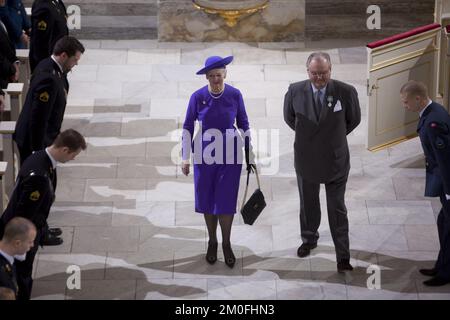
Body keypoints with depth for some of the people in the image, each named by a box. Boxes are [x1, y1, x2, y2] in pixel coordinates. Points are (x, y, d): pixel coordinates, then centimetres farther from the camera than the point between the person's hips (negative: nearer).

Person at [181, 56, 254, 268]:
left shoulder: (235, 95, -10)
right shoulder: (198, 97, -11)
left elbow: (243, 125, 2)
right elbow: (188, 127, -1)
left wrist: (249, 154, 4)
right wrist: (186, 157, -2)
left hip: (230, 155, -1)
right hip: (205, 155, 1)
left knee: (226, 202, 1)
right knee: (207, 201, 10)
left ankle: (226, 244, 21)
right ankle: (212, 242, 30)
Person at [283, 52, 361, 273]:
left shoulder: (346, 92, -16)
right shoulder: (295, 91, -12)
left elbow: (354, 120, 2)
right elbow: (289, 118, 8)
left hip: (336, 160, -2)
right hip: (306, 159, 2)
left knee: (337, 209, 3)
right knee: (308, 204, 21)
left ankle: (343, 257, 7)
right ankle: (309, 240, 43)